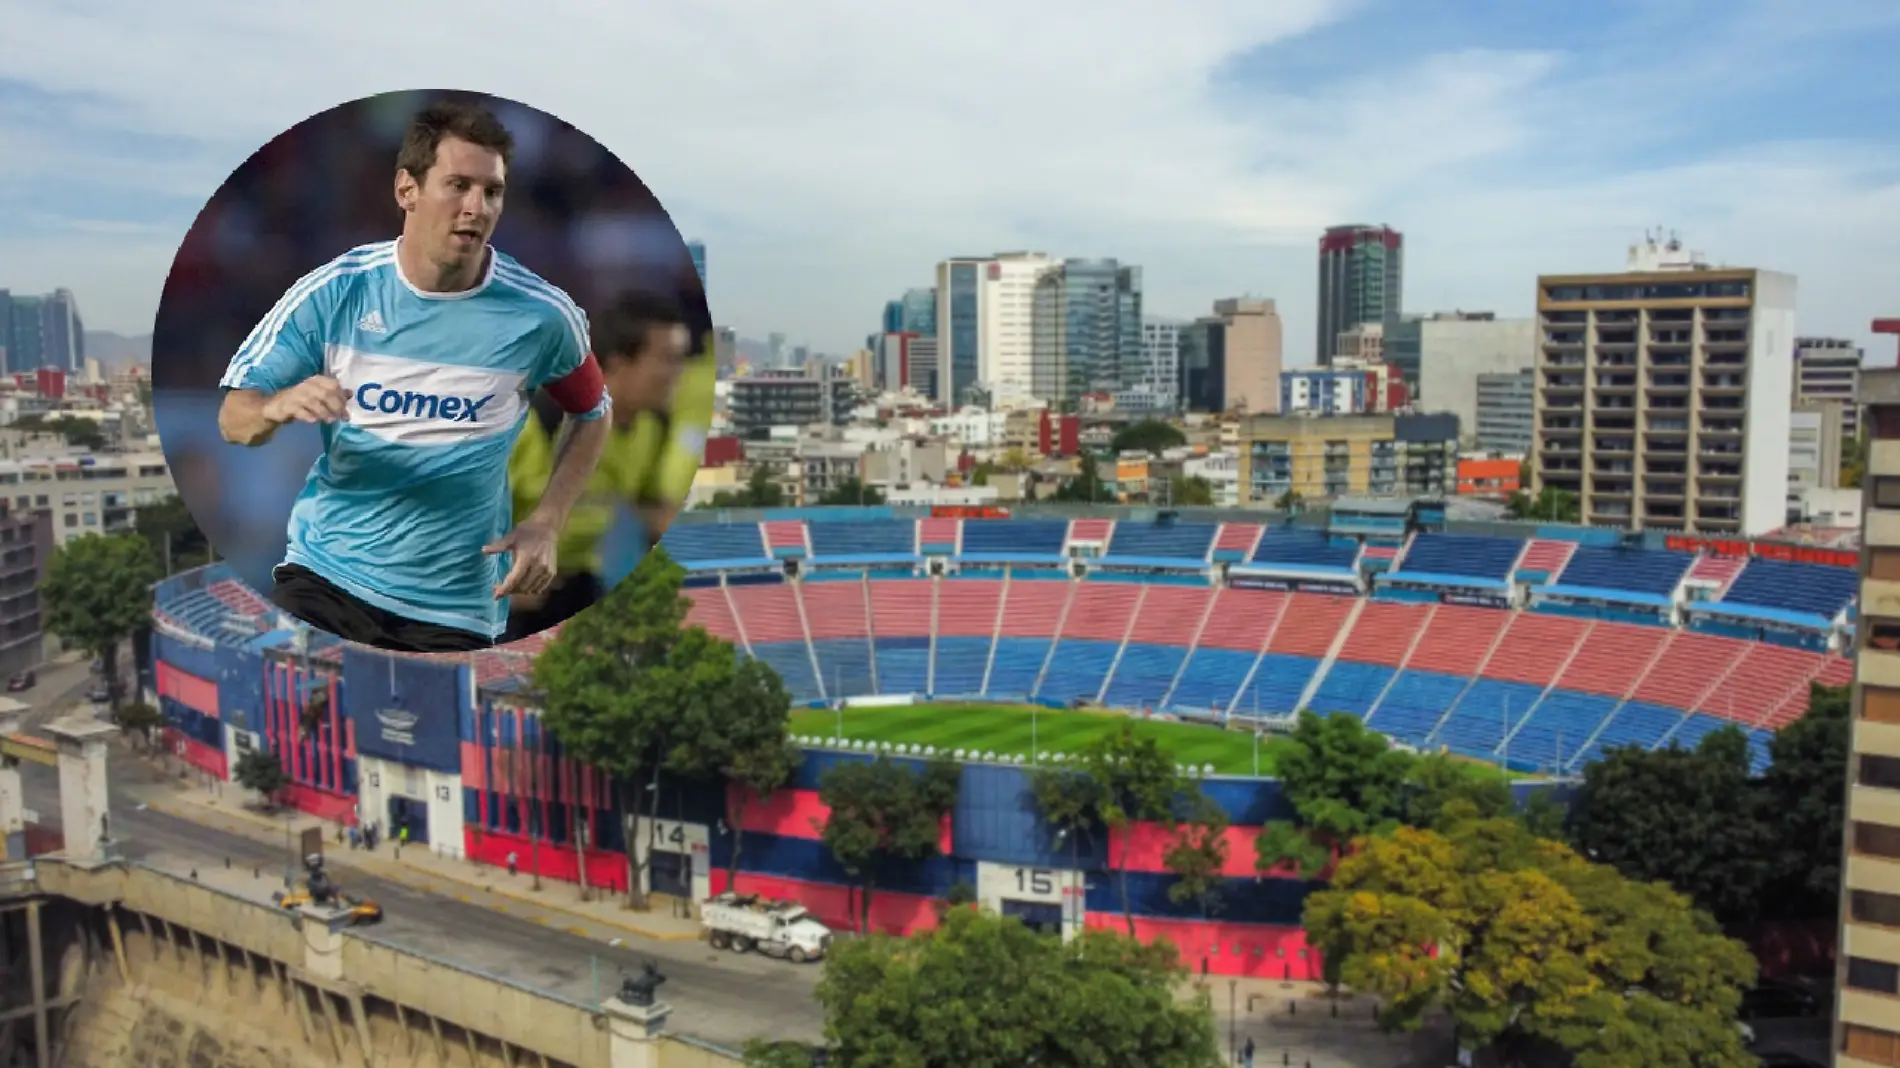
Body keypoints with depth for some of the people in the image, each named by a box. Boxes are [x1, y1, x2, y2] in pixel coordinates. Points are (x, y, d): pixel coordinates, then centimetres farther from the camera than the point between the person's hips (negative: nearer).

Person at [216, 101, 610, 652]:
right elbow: (232, 418, -3)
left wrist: (546, 522, -5)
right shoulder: (334, 291, -8)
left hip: (454, 607, 0)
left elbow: (592, 413, 8)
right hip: (322, 575, 1)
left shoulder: (541, 314, -10)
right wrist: (277, 407, -28)